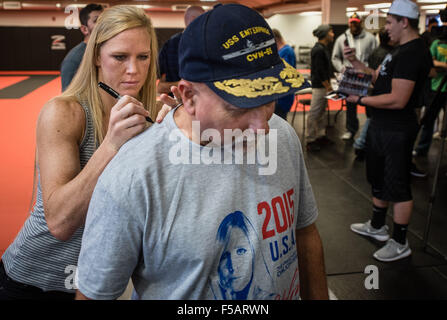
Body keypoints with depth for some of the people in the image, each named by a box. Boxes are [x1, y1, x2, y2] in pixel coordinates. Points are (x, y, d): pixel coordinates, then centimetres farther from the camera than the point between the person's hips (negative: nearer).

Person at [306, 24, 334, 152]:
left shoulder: (323, 48, 14)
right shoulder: (318, 50, -17)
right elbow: (319, 71, -21)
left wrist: (329, 83, 13)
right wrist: (328, 86, -15)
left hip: (324, 85, 10)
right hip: (319, 86, -10)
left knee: (321, 112, 17)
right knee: (314, 113, -5)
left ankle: (321, 136, 27)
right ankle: (310, 141, 1)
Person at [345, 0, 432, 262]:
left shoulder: (413, 53, -21)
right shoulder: (402, 50, 13)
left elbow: (397, 100, -27)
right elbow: (378, 77, 18)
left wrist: (360, 100, -18)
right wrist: (355, 62, 6)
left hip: (397, 130, -11)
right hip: (382, 126, 11)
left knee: (398, 187, 0)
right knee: (379, 180, 22)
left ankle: (400, 243, 14)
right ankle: (377, 226, 40)